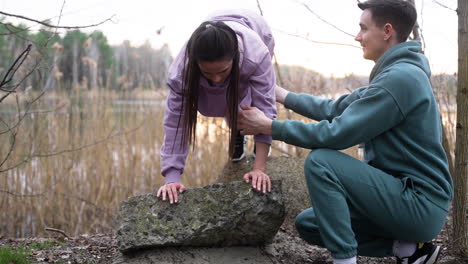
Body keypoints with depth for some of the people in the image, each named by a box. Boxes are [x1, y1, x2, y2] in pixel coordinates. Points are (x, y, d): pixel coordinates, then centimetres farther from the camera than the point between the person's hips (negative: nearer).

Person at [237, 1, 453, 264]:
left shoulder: (401, 77, -19)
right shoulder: (394, 74, 13)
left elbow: (337, 134, -22)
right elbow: (336, 109, 17)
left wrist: (269, 126, -15)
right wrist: (283, 95, 18)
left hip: (421, 205, -10)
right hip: (404, 194, 10)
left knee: (320, 161, -20)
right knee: (307, 224, 10)